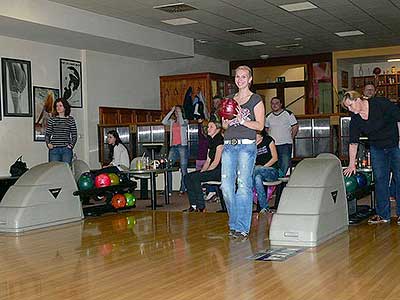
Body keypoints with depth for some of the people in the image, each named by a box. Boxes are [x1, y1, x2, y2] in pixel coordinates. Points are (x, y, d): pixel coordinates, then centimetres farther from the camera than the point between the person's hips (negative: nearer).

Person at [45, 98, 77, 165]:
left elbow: (74, 135, 9)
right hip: (54, 149, 0)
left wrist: (71, 145, -4)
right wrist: (48, 144, -5)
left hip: (66, 149, 0)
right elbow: (47, 134, 10)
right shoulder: (52, 119, 6)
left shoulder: (70, 119, 6)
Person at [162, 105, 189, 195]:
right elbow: (164, 122, -2)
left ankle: (183, 189, 5)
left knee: (183, 169, -2)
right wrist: (171, 111, 0)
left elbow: (182, 123, -17)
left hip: (182, 146, -4)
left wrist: (180, 112, -6)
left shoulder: (185, 121, 6)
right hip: (173, 146, 4)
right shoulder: (172, 122, 17)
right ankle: (168, 189, -2)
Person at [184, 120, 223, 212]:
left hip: (219, 171, -9)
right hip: (212, 170, 9)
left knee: (195, 177, -24)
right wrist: (201, 171, 3)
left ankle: (201, 207, -17)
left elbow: (216, 161, -15)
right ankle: (194, 205, -6)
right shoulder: (210, 141, 19)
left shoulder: (220, 140, -10)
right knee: (187, 177, -4)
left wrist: (204, 172, -12)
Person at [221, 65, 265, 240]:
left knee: (244, 185, -8)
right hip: (229, 145, 5)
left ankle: (242, 227, -2)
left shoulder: (256, 100, 5)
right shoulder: (230, 99, 20)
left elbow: (260, 125, -2)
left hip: (246, 145, -5)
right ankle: (235, 223, 13)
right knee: (226, 185, -2)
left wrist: (243, 121, -14)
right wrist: (227, 120, -1)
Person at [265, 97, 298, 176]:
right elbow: (266, 129, 22)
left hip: (285, 144, -4)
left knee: (285, 165, -9)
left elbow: (295, 127, 2)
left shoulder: (288, 114, -1)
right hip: (272, 145, 4)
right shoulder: (268, 116, 11)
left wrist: (290, 138, -1)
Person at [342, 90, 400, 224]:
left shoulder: (381, 103, -20)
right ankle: (383, 214, 6)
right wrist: (351, 164, -3)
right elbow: (353, 142, -1)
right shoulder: (355, 119, -5)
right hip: (377, 149, 5)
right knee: (379, 179, 1)